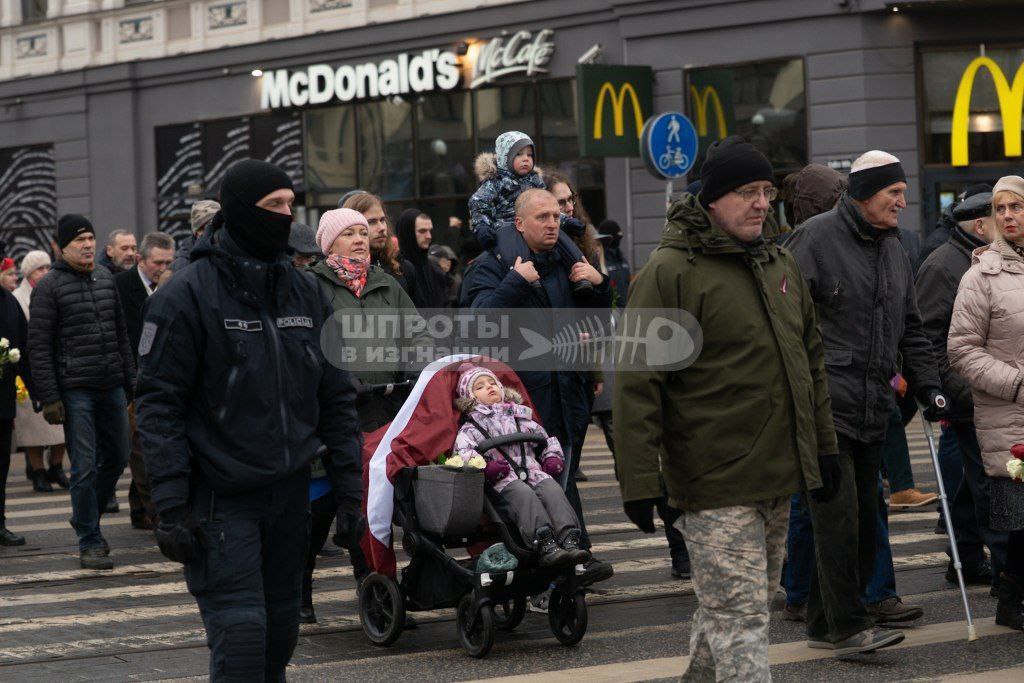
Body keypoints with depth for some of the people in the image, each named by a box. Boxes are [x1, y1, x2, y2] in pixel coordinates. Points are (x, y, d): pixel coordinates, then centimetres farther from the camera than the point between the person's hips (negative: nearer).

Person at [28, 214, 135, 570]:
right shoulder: (49, 286, -6)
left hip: (111, 387, 6)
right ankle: (90, 543, 3)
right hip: (75, 390, -6)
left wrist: (130, 383, 15)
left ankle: (86, 518, 33)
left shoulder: (106, 278, 11)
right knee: (84, 467, -5)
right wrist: (49, 398, -13)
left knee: (116, 458, 12)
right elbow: (38, 346, -8)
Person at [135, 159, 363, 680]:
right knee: (240, 633, -12)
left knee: (280, 628, 13)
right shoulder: (188, 295, -9)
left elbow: (335, 393, 15)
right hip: (219, 496, -6)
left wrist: (348, 481, 8)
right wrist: (172, 505, -16)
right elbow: (158, 403, -11)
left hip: (289, 492, 6)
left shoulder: (305, 291, 9)